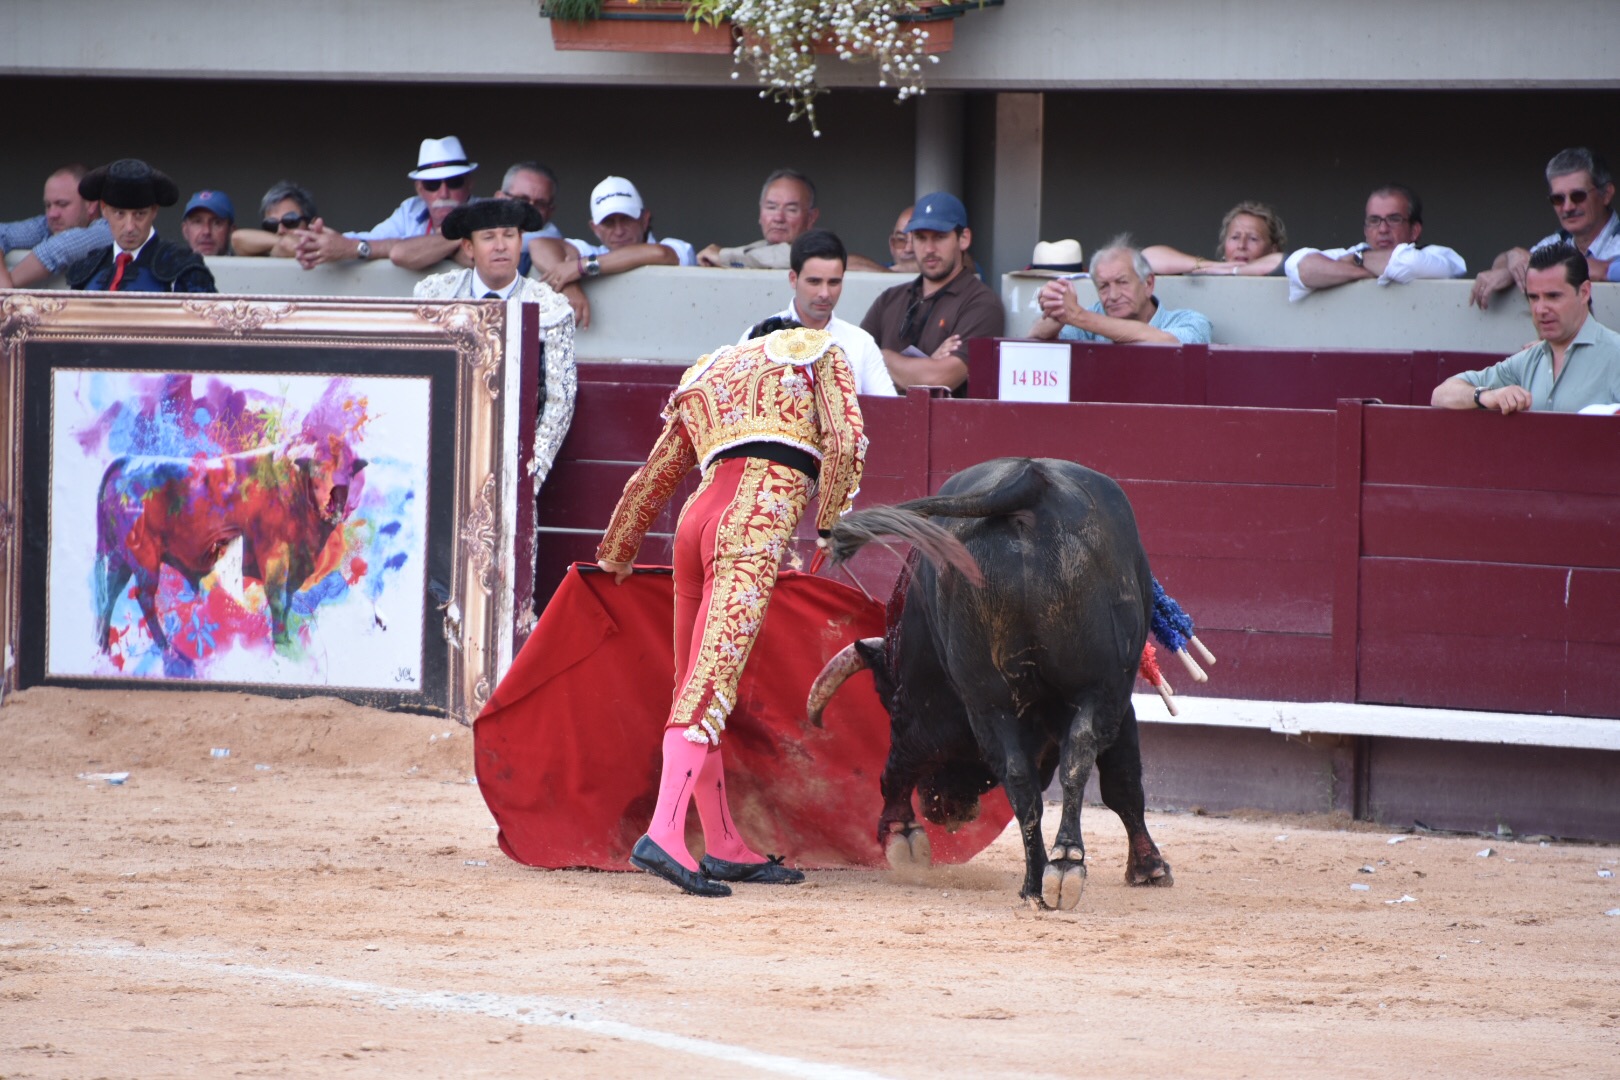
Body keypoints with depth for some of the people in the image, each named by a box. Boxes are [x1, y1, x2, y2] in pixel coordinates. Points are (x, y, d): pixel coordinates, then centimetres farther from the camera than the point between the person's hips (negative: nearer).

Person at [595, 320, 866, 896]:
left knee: (697, 687, 12)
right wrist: (829, 527, 6)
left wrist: (615, 556, 50)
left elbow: (651, 481, 38)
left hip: (700, 520, 6)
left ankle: (725, 848, 17)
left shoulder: (707, 376, 32)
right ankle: (664, 835, -27)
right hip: (761, 520, -6)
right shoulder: (817, 352, 19)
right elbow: (845, 442, 1)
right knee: (711, 685, -15)